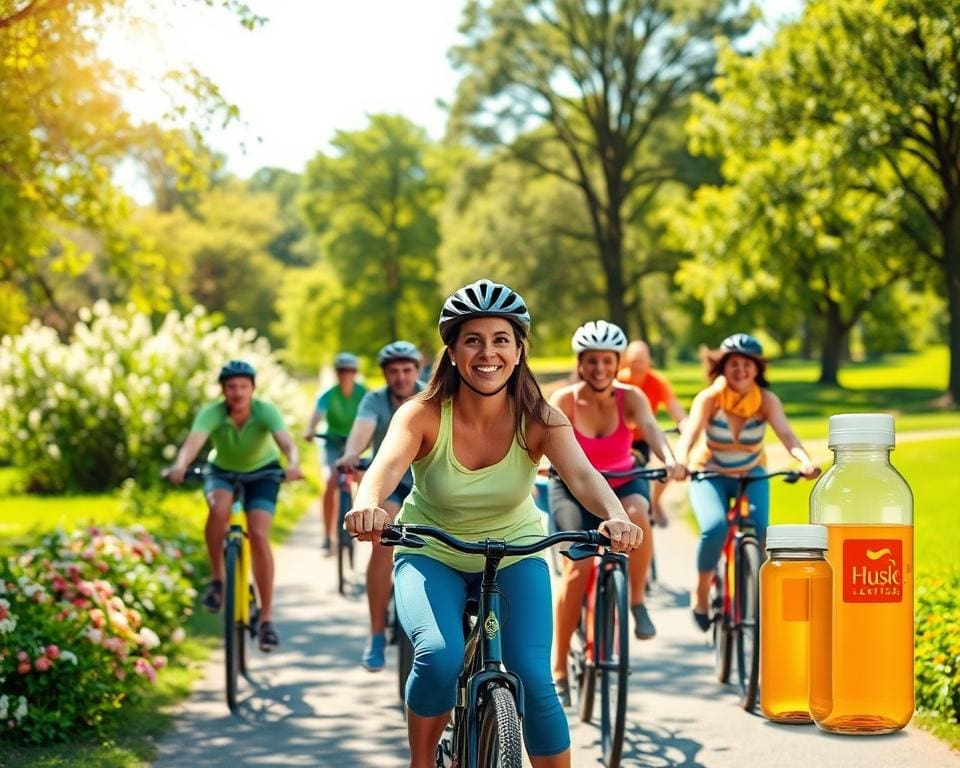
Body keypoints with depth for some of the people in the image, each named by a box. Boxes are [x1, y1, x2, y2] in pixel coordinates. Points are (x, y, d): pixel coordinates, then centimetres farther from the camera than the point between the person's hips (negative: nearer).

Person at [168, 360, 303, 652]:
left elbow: (285, 440, -46)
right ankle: (217, 579, -13)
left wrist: (293, 463, -68)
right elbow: (193, 441, -46)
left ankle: (266, 619, -9)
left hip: (262, 471, 0)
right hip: (222, 470, 1)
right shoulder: (212, 413, -28)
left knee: (258, 535, -19)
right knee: (219, 509, -34)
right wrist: (180, 465, -68)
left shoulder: (266, 411, -29)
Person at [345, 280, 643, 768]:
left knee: (533, 678, -18)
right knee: (439, 658, -27)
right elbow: (387, 465, -39)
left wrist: (616, 516, -57)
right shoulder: (424, 415, -21)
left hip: (514, 553, 1)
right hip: (432, 554, -1)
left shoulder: (539, 421, -18)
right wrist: (368, 505, -63)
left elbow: (582, 475, -35)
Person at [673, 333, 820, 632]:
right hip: (710, 475, -1)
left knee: (759, 530, -25)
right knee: (714, 528, -28)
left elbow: (786, 433, -31)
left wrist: (805, 460, -52)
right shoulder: (709, 399, -19)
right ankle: (701, 595, -6)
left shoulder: (766, 400, -15)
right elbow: (689, 435, -33)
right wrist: (680, 462, -56)